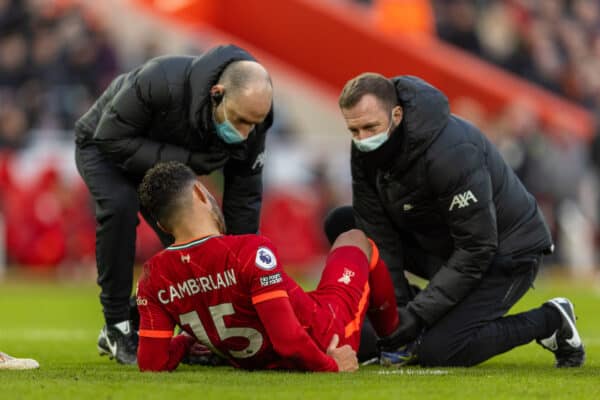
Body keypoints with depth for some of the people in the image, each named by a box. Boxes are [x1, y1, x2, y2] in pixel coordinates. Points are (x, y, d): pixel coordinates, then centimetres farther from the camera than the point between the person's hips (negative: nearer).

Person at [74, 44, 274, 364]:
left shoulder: (250, 125, -26)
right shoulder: (161, 82, -44)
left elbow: (244, 202, -16)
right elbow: (111, 138, -34)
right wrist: (184, 160, -40)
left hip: (166, 163, 5)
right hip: (104, 147, -5)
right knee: (120, 206, -32)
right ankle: (118, 328, -21)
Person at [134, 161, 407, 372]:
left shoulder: (154, 276, -19)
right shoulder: (251, 250, -36)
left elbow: (152, 365, -15)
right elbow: (289, 341, -37)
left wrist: (186, 338, 5)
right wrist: (331, 366, -20)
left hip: (254, 363, 5)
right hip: (323, 338, -5)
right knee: (355, 239, 24)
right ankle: (394, 338, 46)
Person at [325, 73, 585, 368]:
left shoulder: (450, 152, -33)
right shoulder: (368, 149, -10)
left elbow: (477, 249, -31)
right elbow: (379, 234, -8)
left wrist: (418, 313, -31)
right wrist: (394, 306, -18)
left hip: (505, 252, -8)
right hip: (440, 243, 8)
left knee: (436, 353, -23)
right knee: (342, 225, -1)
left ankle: (550, 321, -3)